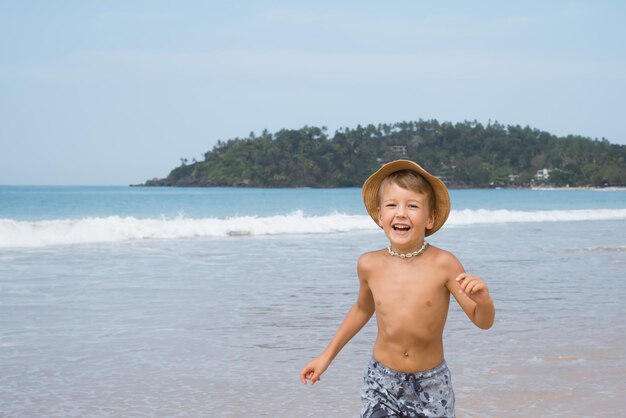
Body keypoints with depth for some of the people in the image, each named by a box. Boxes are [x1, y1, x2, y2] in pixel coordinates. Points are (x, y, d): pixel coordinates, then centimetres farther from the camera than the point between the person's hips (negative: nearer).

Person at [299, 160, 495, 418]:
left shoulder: (442, 264, -16)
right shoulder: (370, 265, -8)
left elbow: (483, 321, -11)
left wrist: (482, 300, -33)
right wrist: (328, 355, 18)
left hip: (431, 385, -1)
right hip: (381, 382, 1)